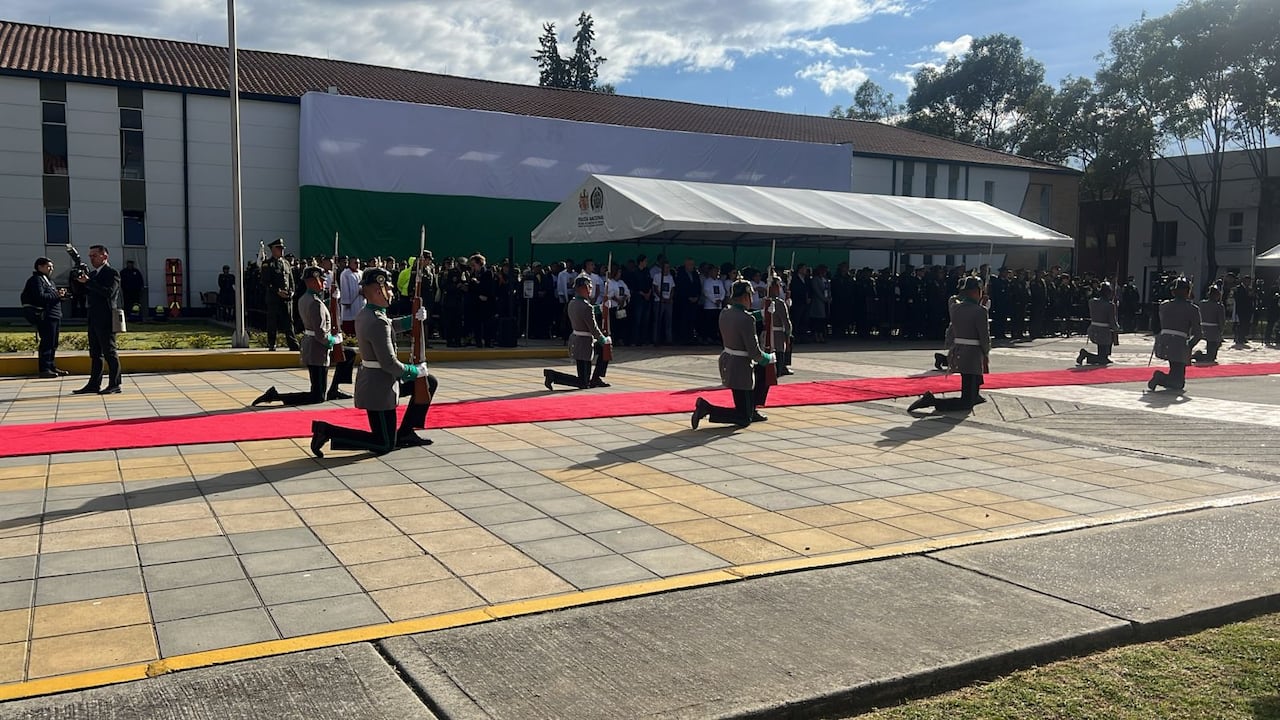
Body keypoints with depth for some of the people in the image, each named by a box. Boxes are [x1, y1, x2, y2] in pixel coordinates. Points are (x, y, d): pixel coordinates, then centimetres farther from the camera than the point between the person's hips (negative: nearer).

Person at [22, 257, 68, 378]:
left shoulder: (49, 281, 24)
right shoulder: (36, 280, -7)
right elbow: (40, 297, -20)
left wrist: (61, 293, 6)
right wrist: (57, 295, -16)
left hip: (55, 316, 10)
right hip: (46, 317, -10)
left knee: (53, 344, 13)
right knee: (47, 343, -10)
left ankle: (52, 367, 20)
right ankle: (44, 369, -8)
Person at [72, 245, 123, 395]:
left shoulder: (112, 273, -6)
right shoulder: (92, 274, 19)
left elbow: (109, 292, -21)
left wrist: (88, 282, -20)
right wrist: (79, 280, -1)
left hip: (106, 320, -9)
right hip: (94, 319, 9)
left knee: (109, 352, -6)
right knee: (95, 353, 11)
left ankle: (114, 385, -3)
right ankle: (94, 384, 15)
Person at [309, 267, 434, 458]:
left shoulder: (365, 314, 4)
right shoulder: (378, 322, -25)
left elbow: (392, 324, 22)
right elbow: (390, 364, -25)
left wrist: (415, 318, 4)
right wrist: (416, 371, -11)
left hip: (373, 379, 10)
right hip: (379, 387, -10)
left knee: (430, 382, 19)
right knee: (384, 446, -1)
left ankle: (405, 433, 23)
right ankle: (327, 431, -3)